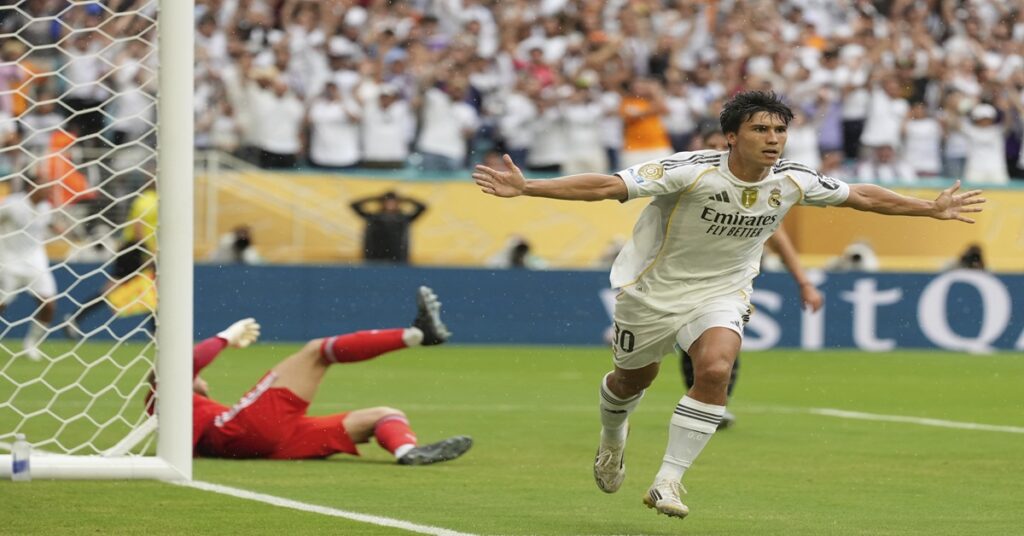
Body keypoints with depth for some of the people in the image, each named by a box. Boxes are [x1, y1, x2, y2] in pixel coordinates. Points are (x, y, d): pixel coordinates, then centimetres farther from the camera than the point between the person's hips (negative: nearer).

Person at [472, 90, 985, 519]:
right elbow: (607, 186, -34)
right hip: (654, 289, -2)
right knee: (633, 379, 18)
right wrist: (526, 188, -42)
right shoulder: (692, 171, -30)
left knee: (715, 370, -25)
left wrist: (932, 207, 7)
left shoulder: (792, 181, -15)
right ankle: (612, 439, 55)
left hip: (722, 292, 2)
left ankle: (667, 481, -15)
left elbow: (862, 196, 2)